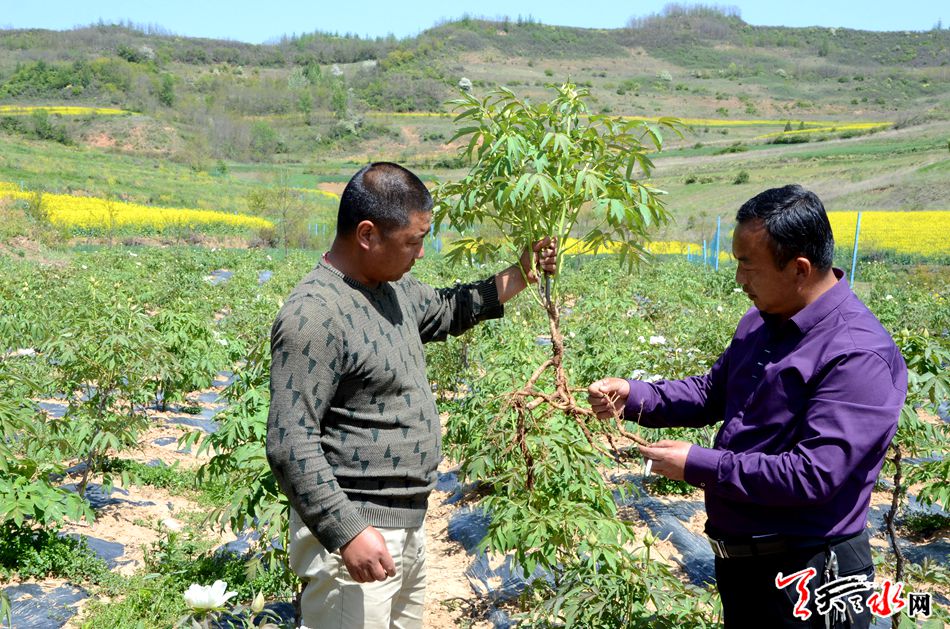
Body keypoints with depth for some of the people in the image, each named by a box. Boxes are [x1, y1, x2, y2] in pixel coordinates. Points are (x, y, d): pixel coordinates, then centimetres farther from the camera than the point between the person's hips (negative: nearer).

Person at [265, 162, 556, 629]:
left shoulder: (394, 288, 8)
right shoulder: (313, 315, -21)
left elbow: (447, 311, 28)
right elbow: (290, 445, -24)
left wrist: (521, 275, 22)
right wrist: (347, 532, -26)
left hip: (408, 525, 9)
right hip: (351, 533, -9)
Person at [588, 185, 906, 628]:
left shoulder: (861, 357, -25)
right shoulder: (759, 322, 3)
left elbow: (811, 475, -29)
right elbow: (711, 393, 15)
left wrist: (697, 466, -22)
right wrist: (633, 396, -2)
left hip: (807, 579, -8)